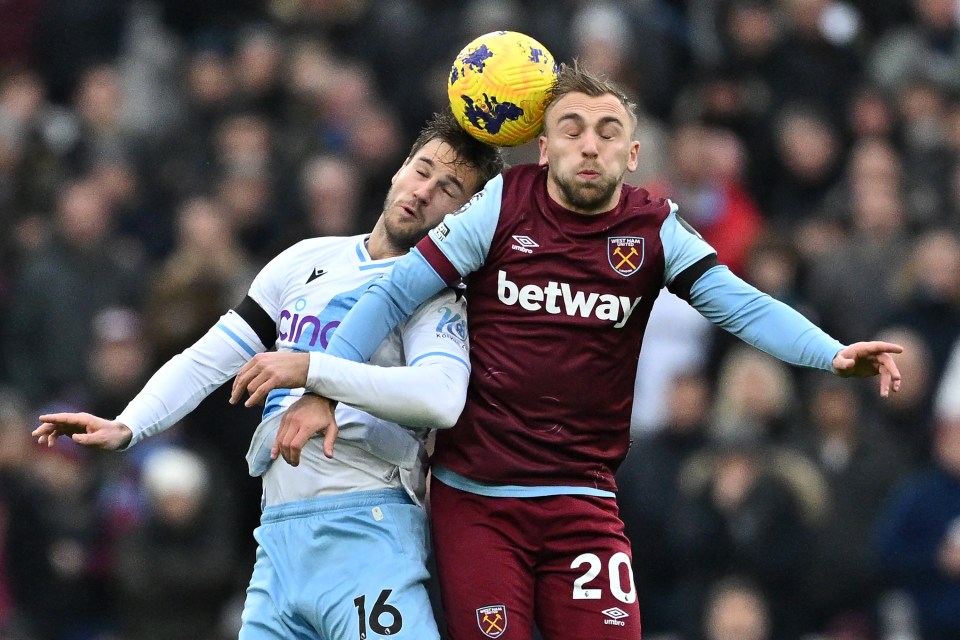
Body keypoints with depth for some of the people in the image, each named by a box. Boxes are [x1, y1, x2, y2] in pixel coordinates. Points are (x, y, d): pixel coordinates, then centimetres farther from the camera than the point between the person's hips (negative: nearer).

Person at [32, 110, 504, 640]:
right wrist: (127, 427, 3)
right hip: (280, 536, 5)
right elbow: (209, 359, 18)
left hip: (367, 534, -5)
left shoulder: (435, 297, 1)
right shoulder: (307, 261, 19)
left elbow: (442, 399, -19)